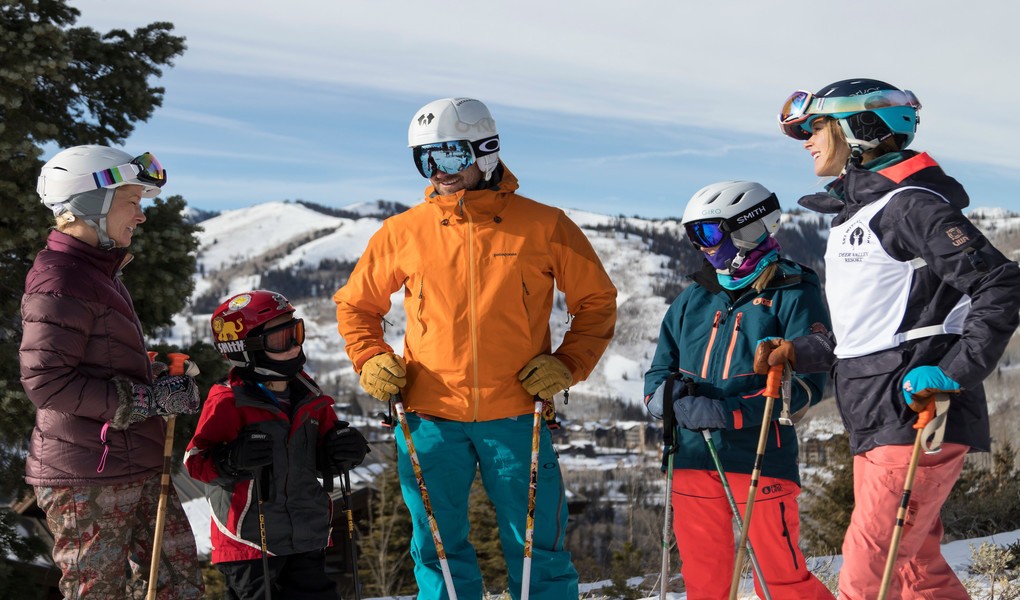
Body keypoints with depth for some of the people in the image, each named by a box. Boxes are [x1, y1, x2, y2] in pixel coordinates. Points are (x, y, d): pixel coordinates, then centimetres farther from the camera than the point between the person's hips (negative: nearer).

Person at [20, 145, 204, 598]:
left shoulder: (98, 271, 16)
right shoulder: (61, 280, -16)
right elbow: (44, 381, -23)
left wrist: (158, 378, 5)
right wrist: (147, 399, -20)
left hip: (137, 471, 10)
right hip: (88, 480, -10)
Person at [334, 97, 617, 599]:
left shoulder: (543, 227, 1)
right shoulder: (403, 232, 5)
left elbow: (597, 302, 9)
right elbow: (355, 304, 18)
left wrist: (568, 364, -4)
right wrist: (371, 361, 1)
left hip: (517, 414, -1)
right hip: (430, 420, 2)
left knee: (537, 552, 4)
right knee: (438, 551, 9)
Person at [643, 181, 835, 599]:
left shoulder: (793, 295, -1)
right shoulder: (693, 299, 16)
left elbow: (805, 385, -10)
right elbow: (657, 374, 18)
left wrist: (730, 413, -21)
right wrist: (671, 395, -7)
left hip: (760, 455, -5)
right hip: (693, 456, 5)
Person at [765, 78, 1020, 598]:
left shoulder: (909, 204, -11)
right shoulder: (853, 213, 19)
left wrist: (955, 372, -22)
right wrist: (797, 353, 13)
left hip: (917, 419, -10)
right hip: (875, 426, 10)